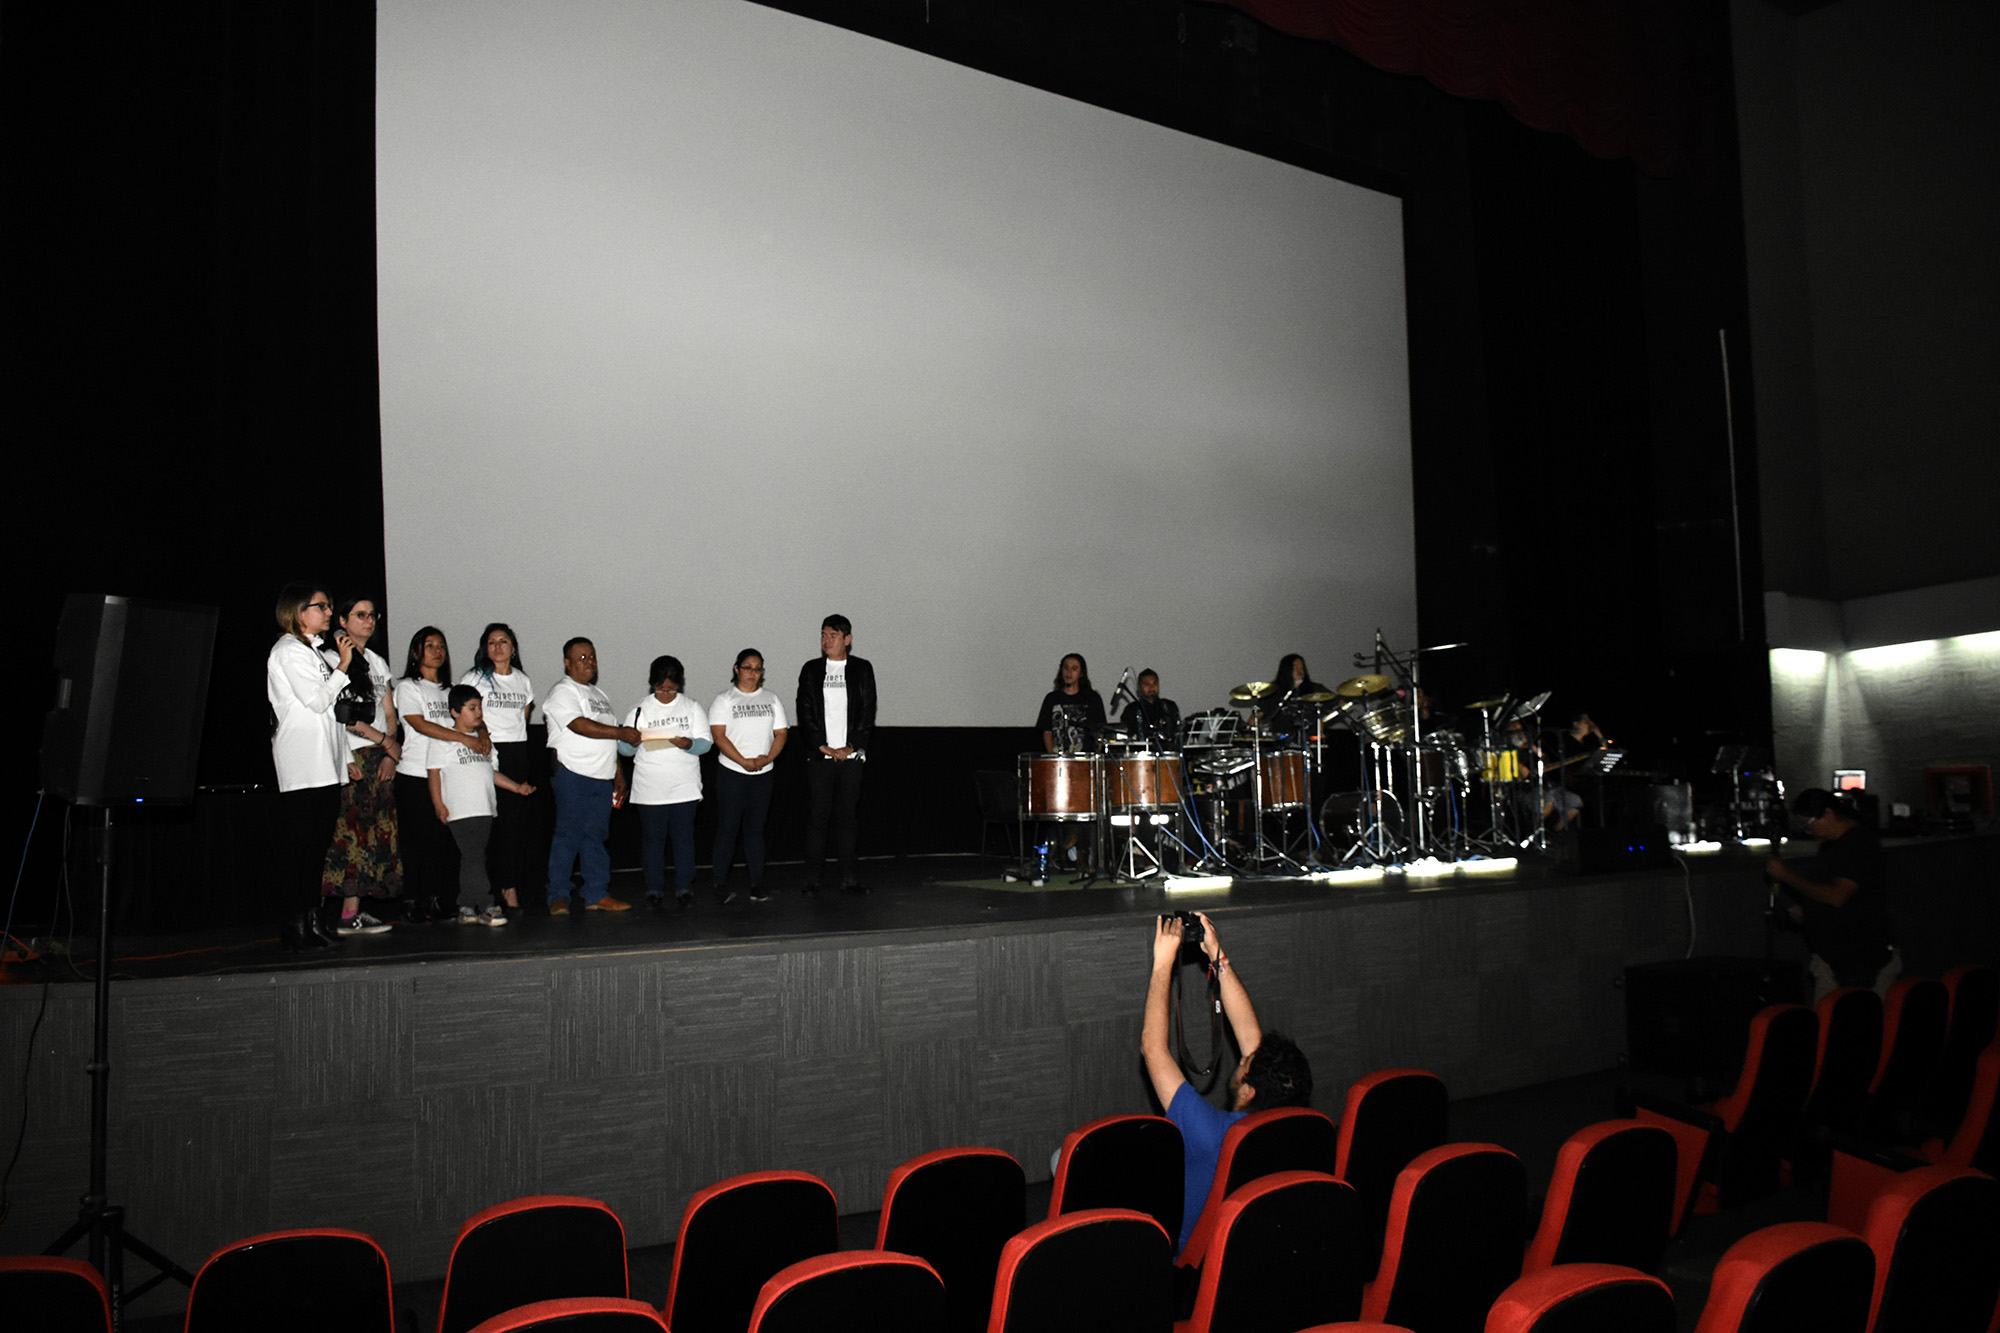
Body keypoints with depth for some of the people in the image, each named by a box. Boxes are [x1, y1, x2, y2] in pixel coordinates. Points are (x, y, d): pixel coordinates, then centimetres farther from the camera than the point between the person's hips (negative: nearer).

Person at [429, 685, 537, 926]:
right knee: (474, 857, -12)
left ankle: (466, 910, 15)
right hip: (460, 812, -6)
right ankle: (486, 908, -13)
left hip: (485, 810, 7)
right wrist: (439, 804, -11)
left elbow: (493, 773, 23)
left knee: (471, 859, 9)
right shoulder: (443, 740, 0)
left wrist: (517, 787, 12)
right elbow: (434, 773, -4)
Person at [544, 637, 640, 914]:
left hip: (602, 776, 8)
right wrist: (621, 732, -21)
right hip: (572, 774, -8)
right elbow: (581, 726, -21)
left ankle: (597, 895, 10)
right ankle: (558, 897, 0)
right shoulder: (563, 692, -6)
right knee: (568, 835, -6)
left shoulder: (598, 693, 21)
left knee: (596, 835, 7)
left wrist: (618, 773, 20)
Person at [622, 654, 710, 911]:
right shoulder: (640, 710, 7)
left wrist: (688, 744, -20)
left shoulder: (693, 708, 8)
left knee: (683, 837, 2)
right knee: (653, 838, 3)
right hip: (649, 790, 0)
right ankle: (654, 890, 14)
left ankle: (684, 889, 11)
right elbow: (624, 749, 4)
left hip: (684, 788, 0)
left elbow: (706, 742, 1)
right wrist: (632, 741, -20)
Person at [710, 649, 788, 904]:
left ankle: (757, 883, 9)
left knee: (755, 828, 6)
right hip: (731, 773, -3)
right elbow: (719, 736, -9)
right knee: (727, 827, -1)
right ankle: (721, 882, 6)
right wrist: (744, 761, -17)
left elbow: (781, 733, 7)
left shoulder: (771, 699, 12)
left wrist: (767, 758, -10)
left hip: (762, 775, 3)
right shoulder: (724, 700, 0)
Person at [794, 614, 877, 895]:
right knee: (818, 816, 1)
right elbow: (804, 712, 1)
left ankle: (850, 879, 8)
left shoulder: (862, 669, 7)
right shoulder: (811, 670, 7)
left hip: (851, 756, 0)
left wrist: (850, 747, -8)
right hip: (818, 756, 0)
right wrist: (824, 747, -8)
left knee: (846, 816, 4)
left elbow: (868, 712, 2)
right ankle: (812, 879, 6)